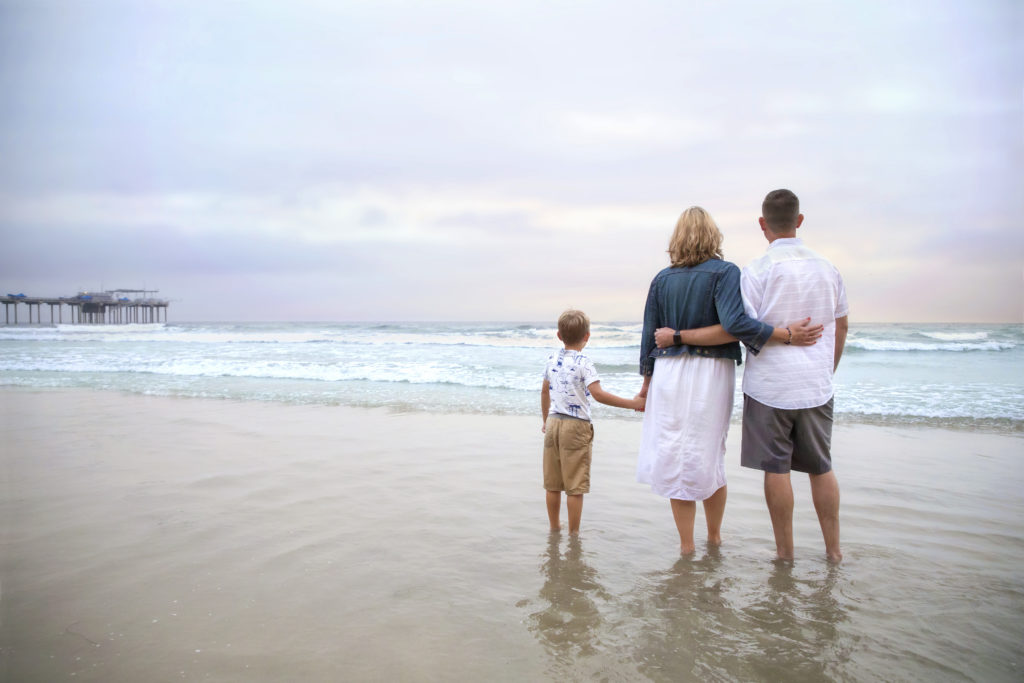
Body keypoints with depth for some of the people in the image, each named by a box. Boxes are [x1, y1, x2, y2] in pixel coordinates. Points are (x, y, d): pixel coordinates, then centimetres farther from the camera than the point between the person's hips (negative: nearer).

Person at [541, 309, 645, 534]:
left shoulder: (552, 360, 8)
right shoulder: (584, 363, -12)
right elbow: (598, 394, -24)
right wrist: (632, 403, -22)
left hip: (553, 423, 6)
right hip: (576, 426, -6)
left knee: (553, 484, 14)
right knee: (575, 486, 2)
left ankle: (554, 528, 26)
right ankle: (573, 533, 8)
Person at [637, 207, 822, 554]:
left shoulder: (662, 279, 6)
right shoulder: (724, 272, -5)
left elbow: (649, 334, 8)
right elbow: (735, 323, -20)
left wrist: (647, 378, 17)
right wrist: (786, 334, -14)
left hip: (668, 372, 2)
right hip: (711, 373, -2)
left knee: (674, 457, 8)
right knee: (708, 456, 13)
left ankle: (686, 545, 15)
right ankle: (714, 537, 31)